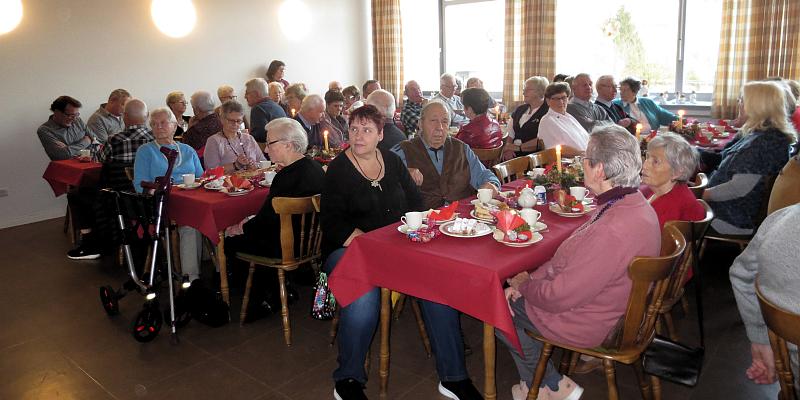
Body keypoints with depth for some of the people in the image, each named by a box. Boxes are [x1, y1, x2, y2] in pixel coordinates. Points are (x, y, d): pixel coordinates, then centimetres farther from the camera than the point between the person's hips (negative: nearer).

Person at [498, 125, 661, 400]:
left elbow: (559, 297, -29)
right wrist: (532, 278, 0)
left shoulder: (612, 231, -37)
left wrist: (524, 284, -9)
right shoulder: (636, 205, -2)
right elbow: (569, 259, 6)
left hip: (588, 324, -9)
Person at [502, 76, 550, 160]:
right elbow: (509, 134, 17)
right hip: (513, 154, 6)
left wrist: (519, 147, -15)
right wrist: (508, 148, -3)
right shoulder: (520, 109, 21)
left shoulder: (547, 111, -2)